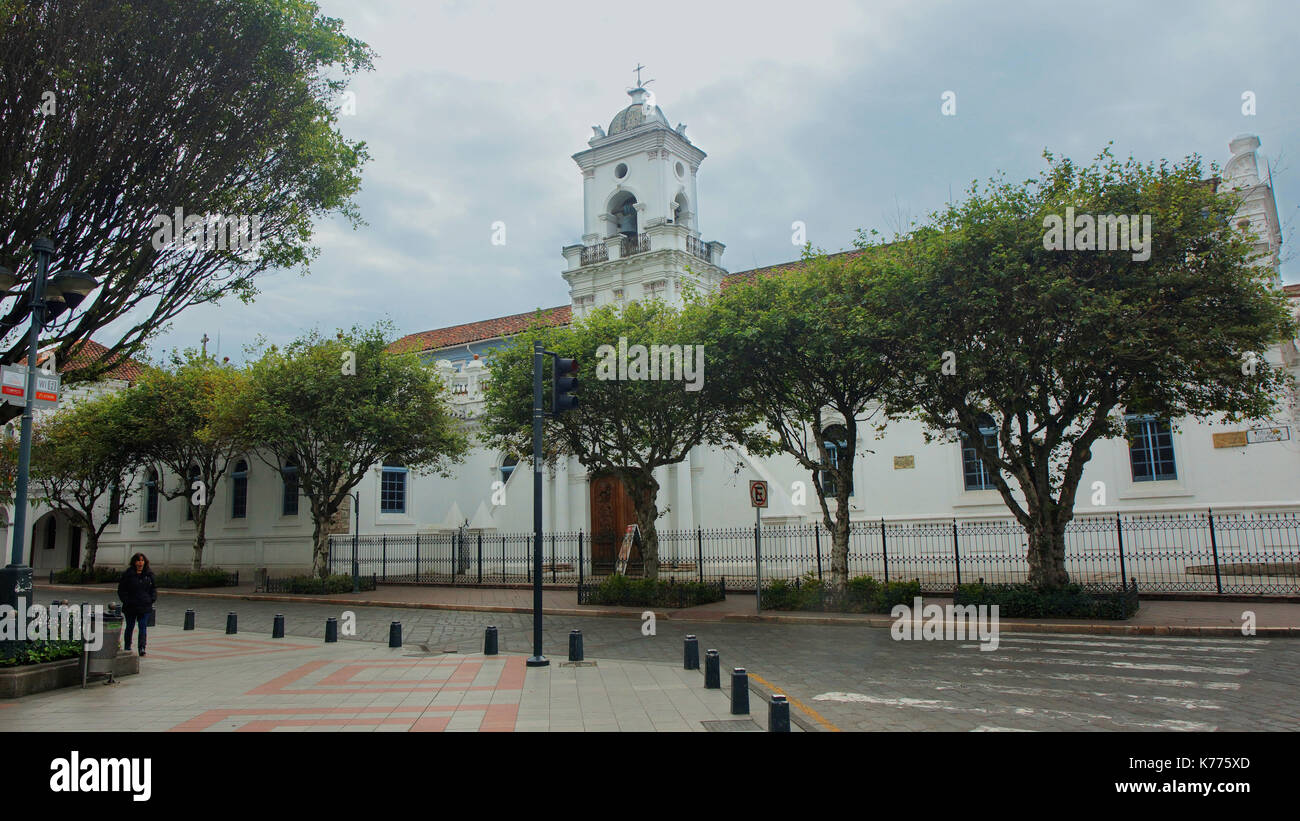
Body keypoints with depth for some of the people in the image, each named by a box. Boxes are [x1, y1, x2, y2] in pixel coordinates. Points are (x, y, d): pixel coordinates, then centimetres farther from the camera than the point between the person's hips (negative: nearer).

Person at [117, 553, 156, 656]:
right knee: (130, 627, 13)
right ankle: (127, 646, 29)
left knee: (142, 627, -8)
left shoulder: (149, 574, 7)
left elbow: (154, 588, 16)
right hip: (130, 606, 0)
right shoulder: (128, 574, -1)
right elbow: (121, 589, 3)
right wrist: (126, 600, -9)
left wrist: (152, 599, 3)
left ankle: (142, 647, -11)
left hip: (145, 606, 0)